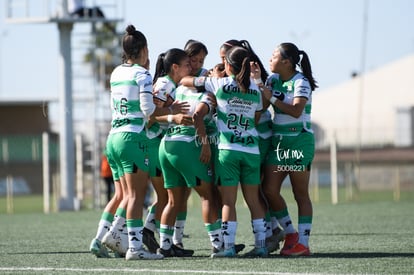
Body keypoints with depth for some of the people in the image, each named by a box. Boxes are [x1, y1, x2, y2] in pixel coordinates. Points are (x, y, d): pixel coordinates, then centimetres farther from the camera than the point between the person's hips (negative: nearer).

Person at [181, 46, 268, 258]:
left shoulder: (219, 84, -3)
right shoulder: (255, 91, 6)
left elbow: (185, 81, 6)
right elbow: (256, 120, 14)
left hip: (228, 149, -3)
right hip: (251, 150, 3)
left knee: (228, 201, -2)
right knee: (254, 200, 9)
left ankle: (228, 247, -6)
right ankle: (261, 244, 8)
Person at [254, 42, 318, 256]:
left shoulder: (301, 82, -10)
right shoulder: (274, 79, 11)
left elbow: (296, 111, -21)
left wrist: (272, 97, -22)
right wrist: (256, 81, -6)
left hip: (299, 140, -7)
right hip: (278, 141, 7)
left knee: (301, 194, -3)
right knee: (269, 190, -1)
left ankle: (303, 242, -1)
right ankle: (290, 232, 13)